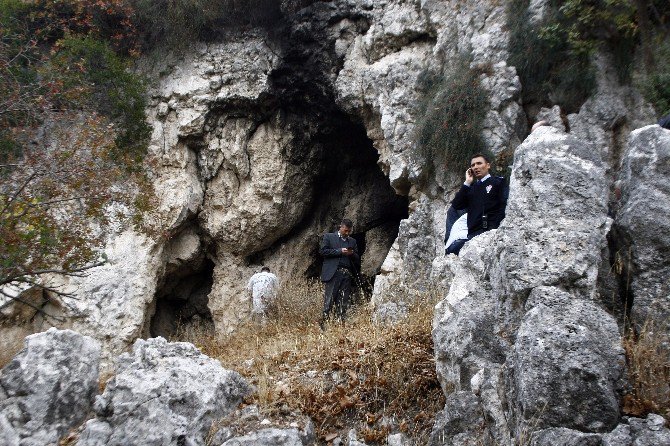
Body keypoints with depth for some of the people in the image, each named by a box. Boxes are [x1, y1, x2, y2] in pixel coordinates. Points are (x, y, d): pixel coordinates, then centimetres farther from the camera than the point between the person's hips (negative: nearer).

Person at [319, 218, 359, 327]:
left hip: (347, 274, 4)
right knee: (329, 300, -8)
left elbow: (357, 260, 20)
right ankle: (323, 323, -6)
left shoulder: (352, 241, 21)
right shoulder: (328, 237, 10)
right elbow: (322, 251, -3)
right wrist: (340, 251, -8)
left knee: (344, 302, 0)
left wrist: (352, 254, -2)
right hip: (333, 273, -4)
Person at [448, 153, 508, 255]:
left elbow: (505, 205, -2)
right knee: (454, 248, -23)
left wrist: (494, 229, -14)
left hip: (492, 231, -5)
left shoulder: (498, 182, 12)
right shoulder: (471, 187, 24)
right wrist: (467, 183, 8)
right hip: (474, 233, 5)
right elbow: (456, 205, 10)